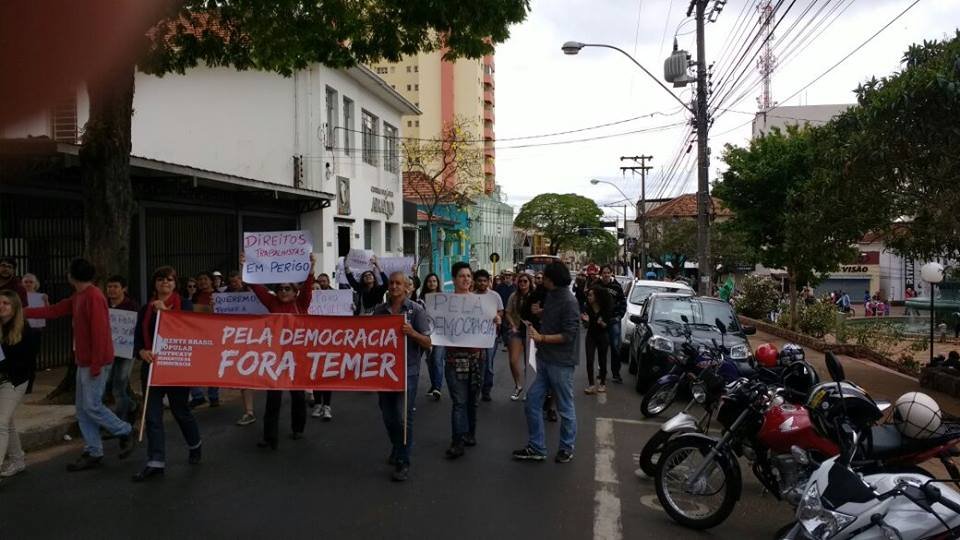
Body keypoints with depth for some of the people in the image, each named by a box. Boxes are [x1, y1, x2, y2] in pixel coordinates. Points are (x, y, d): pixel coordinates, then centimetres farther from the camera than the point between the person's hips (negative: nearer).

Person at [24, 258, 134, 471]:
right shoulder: (78, 297, 13)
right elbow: (54, 311, 21)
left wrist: (96, 365, -22)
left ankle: (125, 432, 12)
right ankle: (93, 454, 15)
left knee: (92, 406, -6)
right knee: (82, 409, 10)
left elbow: (99, 332, -22)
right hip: (83, 362, 10)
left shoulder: (94, 297, -18)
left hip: (95, 363, -10)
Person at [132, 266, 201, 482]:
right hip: (151, 366, 3)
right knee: (152, 415, 0)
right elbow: (138, 337, 5)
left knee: (180, 411, 10)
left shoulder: (184, 305, -1)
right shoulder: (145, 309, 8)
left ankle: (195, 445, 35)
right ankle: (156, 462, 6)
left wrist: (165, 311, -21)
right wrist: (142, 351, -17)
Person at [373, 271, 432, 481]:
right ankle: (397, 448, 37)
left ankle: (403, 462, 4)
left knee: (403, 417, -5)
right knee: (388, 415, 14)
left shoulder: (416, 310, -4)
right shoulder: (379, 310, 7)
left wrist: (412, 332, -23)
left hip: (407, 370, -4)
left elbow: (427, 343, -6)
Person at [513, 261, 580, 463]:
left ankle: (566, 449, 23)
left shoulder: (569, 302, -16)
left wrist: (542, 338, -19)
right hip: (545, 360, 8)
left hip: (561, 363, -8)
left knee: (565, 408, 6)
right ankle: (536, 448, 16)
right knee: (532, 401, 7)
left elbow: (569, 335, -20)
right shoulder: (550, 297, 9)